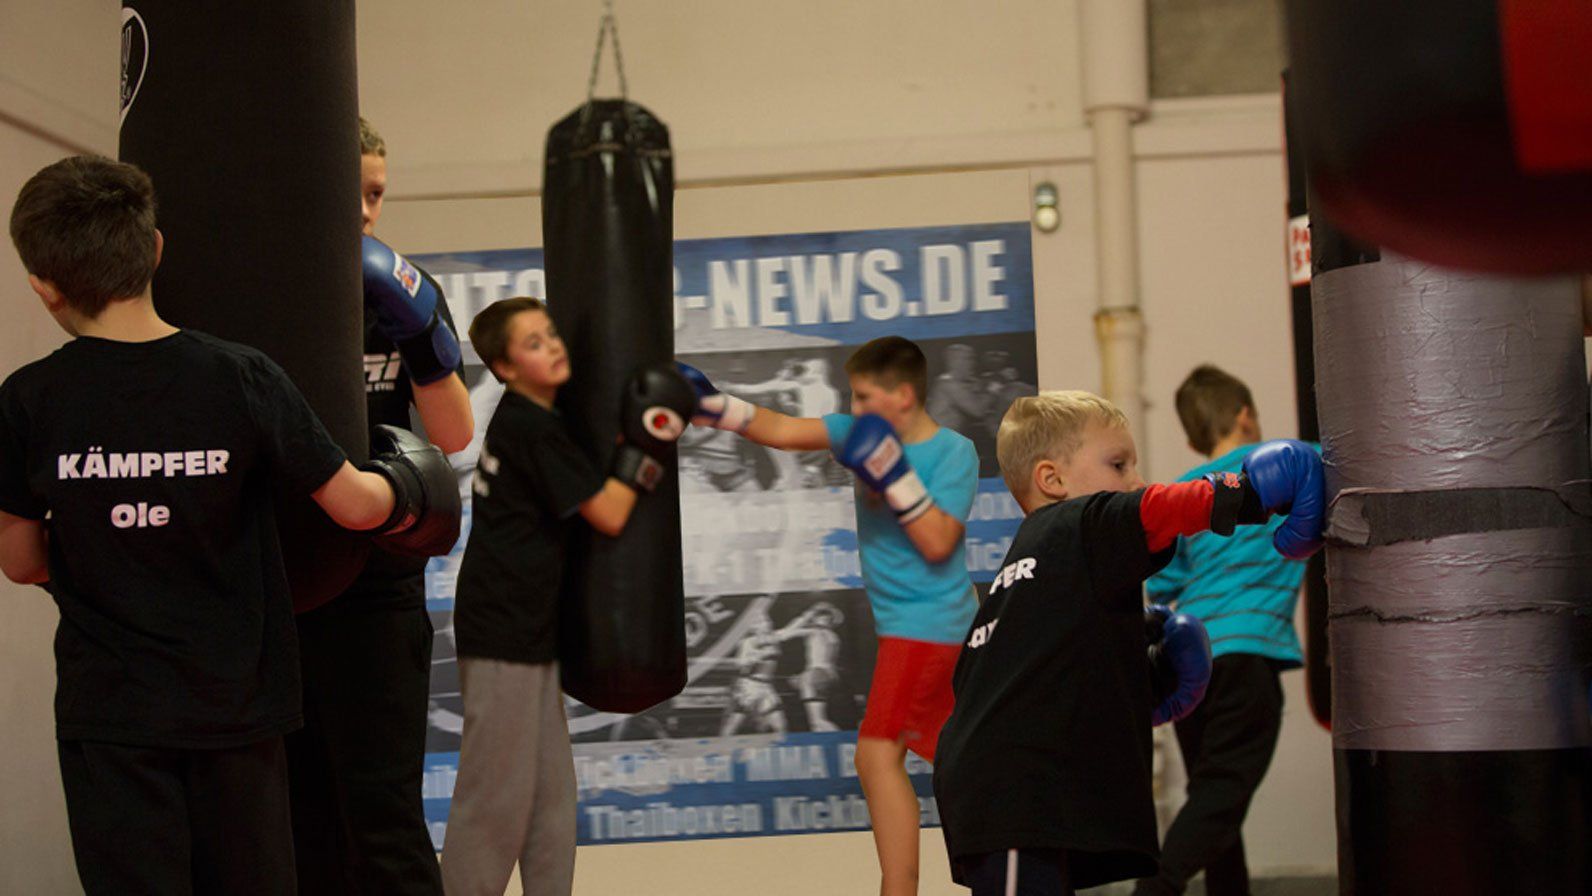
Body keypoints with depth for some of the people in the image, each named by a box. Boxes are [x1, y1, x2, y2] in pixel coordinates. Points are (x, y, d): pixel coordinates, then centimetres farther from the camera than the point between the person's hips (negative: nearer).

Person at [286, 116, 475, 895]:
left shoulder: (402, 291, 3)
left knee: (381, 810, -4)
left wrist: (422, 332, -19)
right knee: (301, 809, 7)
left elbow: (454, 435, -4)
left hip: (375, 588, 0)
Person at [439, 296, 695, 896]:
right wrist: (646, 445, -11)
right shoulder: (533, 430, -17)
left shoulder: (520, 420, 12)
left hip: (525, 631, 10)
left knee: (551, 791, 13)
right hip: (502, 634, -10)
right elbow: (609, 514, -15)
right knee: (497, 795, -5)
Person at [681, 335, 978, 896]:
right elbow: (779, 431, 2)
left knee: (878, 754, -15)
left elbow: (937, 542, -20)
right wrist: (710, 406, -7)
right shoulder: (863, 433, 5)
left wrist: (893, 474, -25)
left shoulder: (954, 454, -13)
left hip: (927, 622, -8)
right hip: (902, 620, 8)